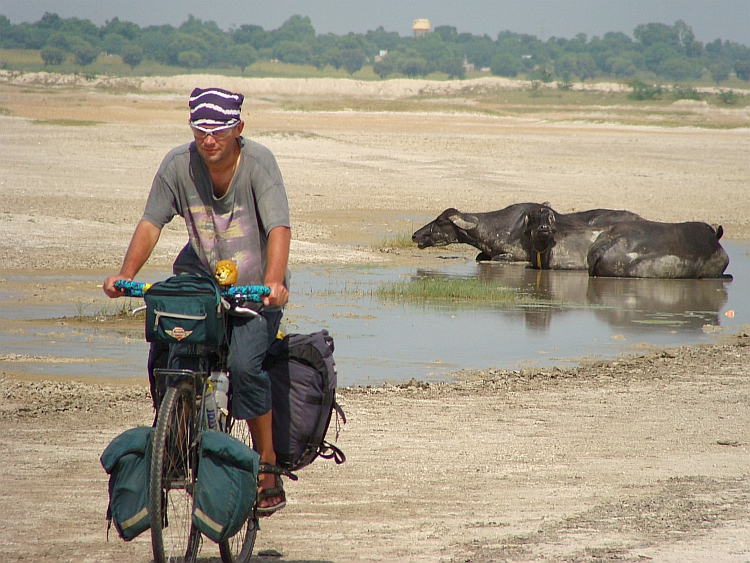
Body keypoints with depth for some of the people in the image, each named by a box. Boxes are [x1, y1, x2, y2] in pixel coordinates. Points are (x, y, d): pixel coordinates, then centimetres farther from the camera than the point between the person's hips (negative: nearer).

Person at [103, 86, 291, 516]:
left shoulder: (258, 162, -19)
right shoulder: (179, 164, -10)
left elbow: (279, 227, -27)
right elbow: (151, 223, -10)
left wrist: (272, 282, -43)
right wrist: (126, 274, -25)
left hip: (255, 287, -3)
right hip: (200, 275, 3)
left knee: (244, 364, -24)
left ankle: (268, 464, -10)